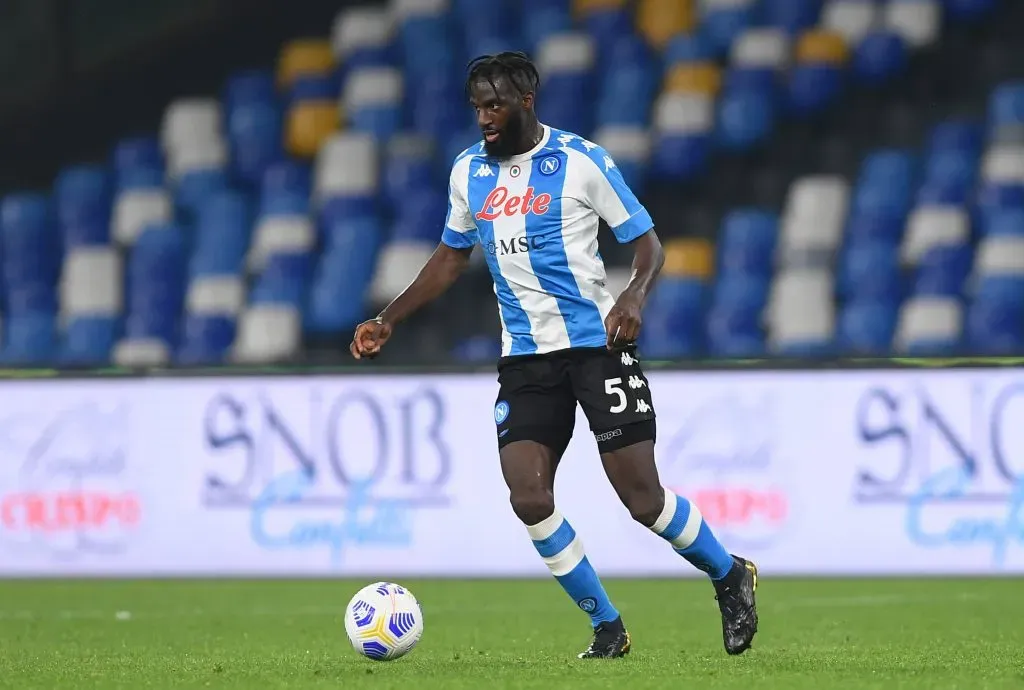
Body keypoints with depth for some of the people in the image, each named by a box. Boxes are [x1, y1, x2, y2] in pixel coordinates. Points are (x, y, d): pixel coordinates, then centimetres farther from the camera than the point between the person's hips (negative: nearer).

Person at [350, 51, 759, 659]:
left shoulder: (582, 162, -7)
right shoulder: (469, 172, 8)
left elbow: (648, 244, -3)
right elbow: (452, 258, 22)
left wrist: (635, 297, -24)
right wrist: (388, 322, 16)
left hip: (598, 342, -5)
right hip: (526, 358, 5)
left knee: (643, 496, -9)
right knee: (528, 497, -12)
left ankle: (731, 577, 19)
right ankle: (607, 627, 4)